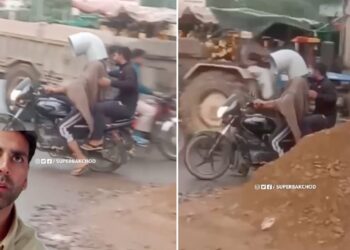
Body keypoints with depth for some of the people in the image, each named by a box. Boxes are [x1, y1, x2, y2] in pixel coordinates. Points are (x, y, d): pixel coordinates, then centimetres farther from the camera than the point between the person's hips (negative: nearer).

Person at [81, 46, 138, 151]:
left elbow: (130, 84, -36)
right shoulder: (124, 68, 15)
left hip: (126, 106, -11)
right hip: (122, 102, 11)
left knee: (98, 107, -27)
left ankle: (96, 141, -25)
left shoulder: (129, 69, -14)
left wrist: (111, 82, -38)